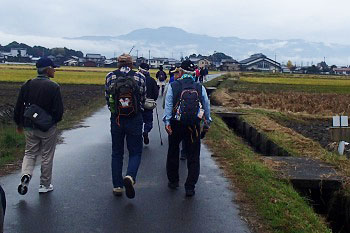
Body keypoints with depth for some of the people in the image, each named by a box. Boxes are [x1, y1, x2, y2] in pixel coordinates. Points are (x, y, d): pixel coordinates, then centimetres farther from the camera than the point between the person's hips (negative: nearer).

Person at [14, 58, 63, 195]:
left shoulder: (27, 85, 0)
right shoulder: (53, 87, -13)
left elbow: (18, 107, 4)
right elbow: (59, 109, -14)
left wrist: (19, 124, 17)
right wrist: (55, 120, 8)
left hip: (29, 127, 4)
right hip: (48, 128, -3)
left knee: (30, 153, 17)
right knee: (47, 156, 10)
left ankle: (26, 174, -9)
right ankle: (45, 185, 20)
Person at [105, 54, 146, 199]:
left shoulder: (110, 77, -1)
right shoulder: (140, 77, -3)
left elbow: (107, 98, 6)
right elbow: (143, 99, 3)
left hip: (116, 119, 1)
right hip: (135, 120, -1)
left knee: (117, 153, 14)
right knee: (135, 152, 10)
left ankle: (117, 186, 17)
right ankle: (130, 176, -16)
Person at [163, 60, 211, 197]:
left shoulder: (173, 86, -2)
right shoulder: (200, 88, 2)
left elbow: (168, 106, -8)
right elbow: (207, 107, 7)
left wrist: (167, 122, -8)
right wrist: (207, 123, 17)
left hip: (176, 125, 0)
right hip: (194, 127, 0)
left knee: (173, 153, 19)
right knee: (193, 157, 7)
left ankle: (173, 181, 30)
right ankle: (190, 187, 5)